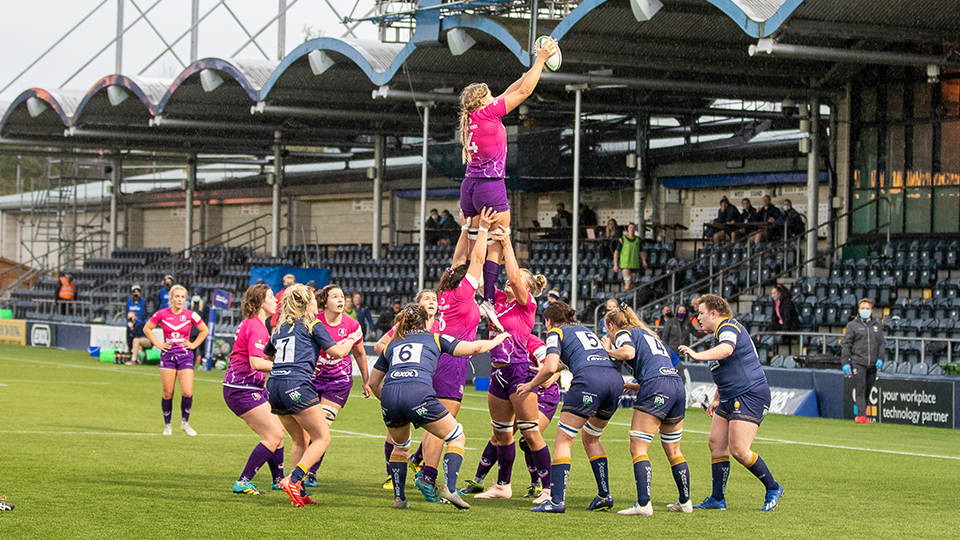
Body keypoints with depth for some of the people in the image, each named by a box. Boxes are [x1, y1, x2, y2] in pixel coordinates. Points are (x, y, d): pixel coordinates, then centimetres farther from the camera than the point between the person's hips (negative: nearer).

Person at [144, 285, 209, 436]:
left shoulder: (190, 315, -1)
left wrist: (194, 344, 5)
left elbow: (204, 331, 14)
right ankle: (167, 425, 17)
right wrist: (157, 343, 5)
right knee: (167, 394, 1)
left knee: (187, 392, -11)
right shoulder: (162, 314, -1)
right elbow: (147, 329, 12)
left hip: (185, 355, 0)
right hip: (167, 355, 0)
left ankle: (185, 423, 9)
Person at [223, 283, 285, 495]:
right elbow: (256, 363, -28)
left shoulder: (250, 324, 14)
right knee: (273, 436, -11)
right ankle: (243, 482, -8)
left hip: (253, 388, 10)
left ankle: (278, 480, 26)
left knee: (277, 431, 15)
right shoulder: (256, 327, -18)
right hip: (242, 389, -10)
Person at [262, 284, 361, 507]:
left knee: (300, 441, 17)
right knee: (322, 438, 0)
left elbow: (266, 356, 35)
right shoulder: (312, 325, 3)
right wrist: (352, 339, 25)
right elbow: (337, 352, 4)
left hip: (274, 387, 7)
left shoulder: (279, 328, 20)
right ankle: (292, 480, -16)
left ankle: (298, 492, 7)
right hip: (297, 386, -7)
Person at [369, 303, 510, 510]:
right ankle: (449, 488, -5)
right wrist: (497, 340, 34)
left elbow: (374, 382, 32)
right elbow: (474, 347, 15)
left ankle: (398, 498, 23)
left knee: (400, 446, 30)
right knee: (457, 438, 12)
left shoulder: (392, 344, 30)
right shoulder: (434, 338, 21)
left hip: (389, 395, 4)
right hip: (418, 395, -4)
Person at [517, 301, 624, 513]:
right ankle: (604, 496, 19)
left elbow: (550, 367, -2)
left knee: (563, 440, 0)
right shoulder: (585, 330, 33)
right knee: (591, 438, 24)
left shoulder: (556, 332, 12)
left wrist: (531, 385, 12)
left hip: (590, 380, -7)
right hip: (615, 378, 7)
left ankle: (557, 500, -10)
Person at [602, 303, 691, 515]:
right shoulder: (649, 335, 32)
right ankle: (685, 501, 22)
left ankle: (643, 504, -18)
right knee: (673, 451, 19)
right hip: (678, 385, 8)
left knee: (638, 448, -6)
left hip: (655, 387, -8)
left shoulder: (622, 333, 9)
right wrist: (633, 387, 32)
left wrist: (610, 351, 5)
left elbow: (628, 352, -14)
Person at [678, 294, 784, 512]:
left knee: (739, 450, -14)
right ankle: (717, 499, 8)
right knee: (716, 444, 5)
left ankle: (773, 488, 3)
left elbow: (726, 349, -38)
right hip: (731, 399, 11)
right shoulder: (721, 332, 20)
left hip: (750, 395, -11)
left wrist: (699, 356, -50)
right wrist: (716, 399, 34)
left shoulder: (729, 327, -13)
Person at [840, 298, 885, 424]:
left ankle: (862, 415, 8)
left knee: (867, 390, 3)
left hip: (872, 365, 3)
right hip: (857, 363, -3)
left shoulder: (877, 325, 15)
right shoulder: (852, 325, 6)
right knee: (859, 389, -12)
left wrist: (881, 359, 3)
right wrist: (845, 363, -5)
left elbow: (881, 344, 18)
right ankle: (860, 415, -17)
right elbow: (845, 345, 4)